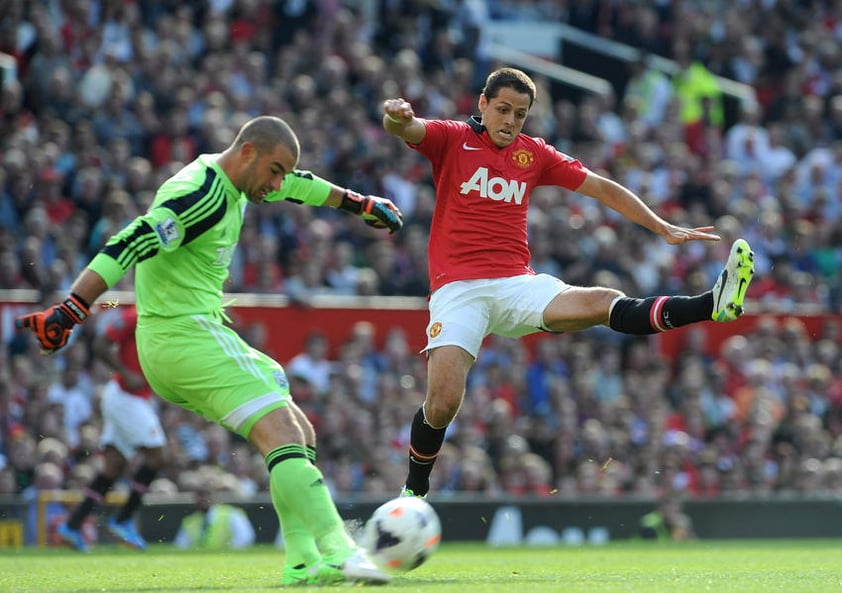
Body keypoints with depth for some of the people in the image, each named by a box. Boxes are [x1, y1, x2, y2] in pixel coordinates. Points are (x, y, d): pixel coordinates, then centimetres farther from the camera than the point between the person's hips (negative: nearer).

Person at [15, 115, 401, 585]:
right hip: (187, 333, -11)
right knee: (283, 435, -19)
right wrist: (67, 313, -37)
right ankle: (337, 551, -29)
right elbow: (129, 245, -29)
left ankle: (304, 563, 5)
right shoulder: (201, 195, -19)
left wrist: (362, 204, 44)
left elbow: (298, 186, 32)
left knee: (300, 434, 11)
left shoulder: (233, 180, 13)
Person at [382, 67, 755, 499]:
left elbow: (602, 188, 20)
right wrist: (396, 117, -42)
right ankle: (414, 492, 4)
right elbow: (405, 130, -16)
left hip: (517, 284, 3)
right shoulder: (452, 139, 4)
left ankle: (713, 304, -41)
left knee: (606, 304, -23)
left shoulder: (534, 154, 16)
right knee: (441, 405, -19)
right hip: (457, 288, -3)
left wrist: (664, 229, 14)